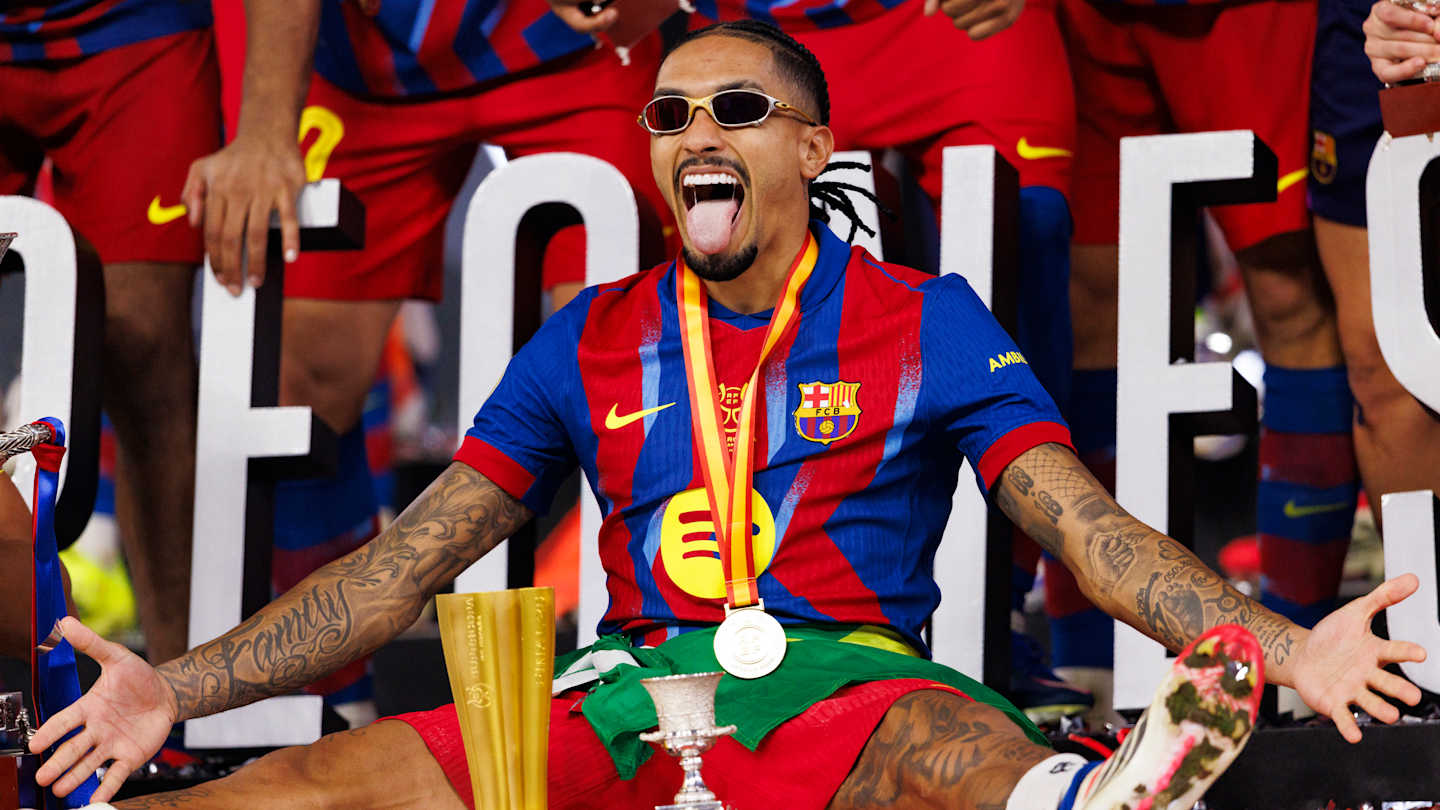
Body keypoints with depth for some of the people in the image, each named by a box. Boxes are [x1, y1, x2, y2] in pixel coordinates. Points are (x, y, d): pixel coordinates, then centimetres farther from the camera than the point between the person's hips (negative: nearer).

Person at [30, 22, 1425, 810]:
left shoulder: (924, 320, 10)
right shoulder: (590, 341, 18)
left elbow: (1089, 528, 2)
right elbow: (407, 561, 17)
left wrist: (1282, 648, -16)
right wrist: (177, 689, 7)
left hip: (844, 681, -4)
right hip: (629, 690, 4)